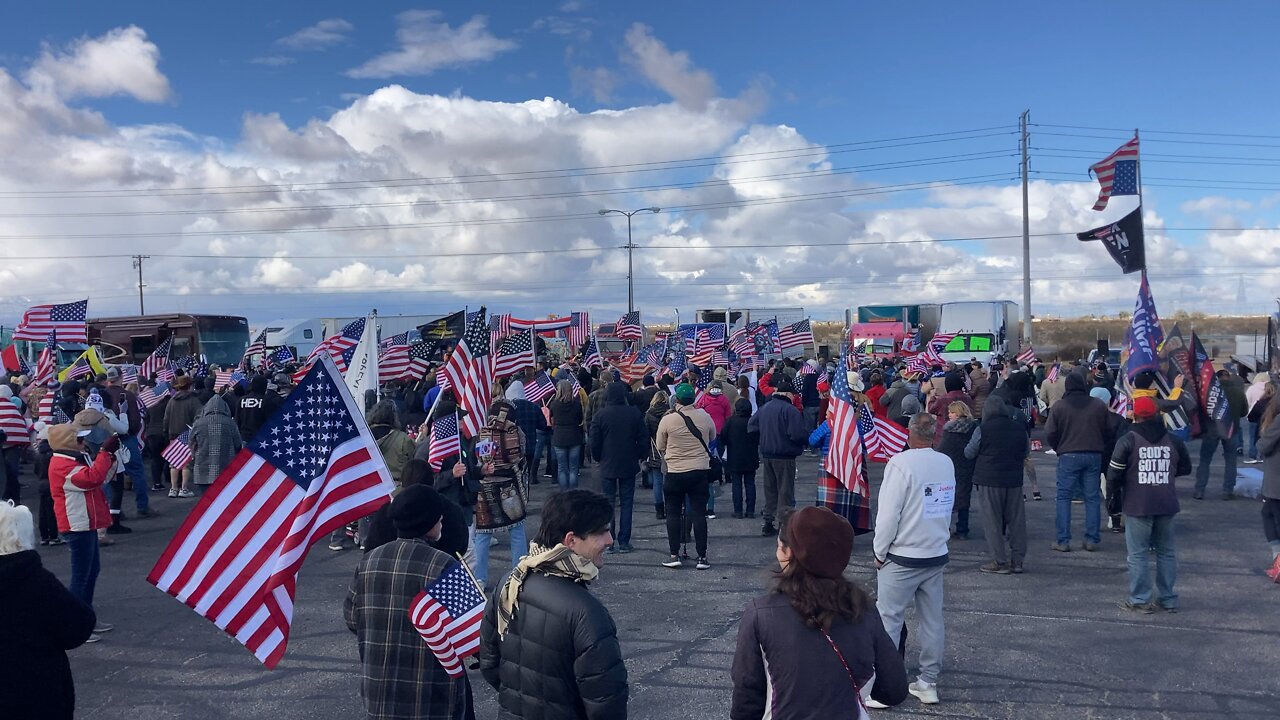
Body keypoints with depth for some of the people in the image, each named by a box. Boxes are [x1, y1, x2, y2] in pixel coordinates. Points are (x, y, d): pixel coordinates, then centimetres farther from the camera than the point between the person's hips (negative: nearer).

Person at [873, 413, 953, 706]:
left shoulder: (901, 462, -17)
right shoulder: (947, 463, 2)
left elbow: (888, 512, -16)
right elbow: (948, 508, 10)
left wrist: (879, 552, -5)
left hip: (902, 558, -6)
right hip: (937, 554, 6)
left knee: (888, 619, 2)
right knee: (933, 620, 12)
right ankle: (928, 682, 21)